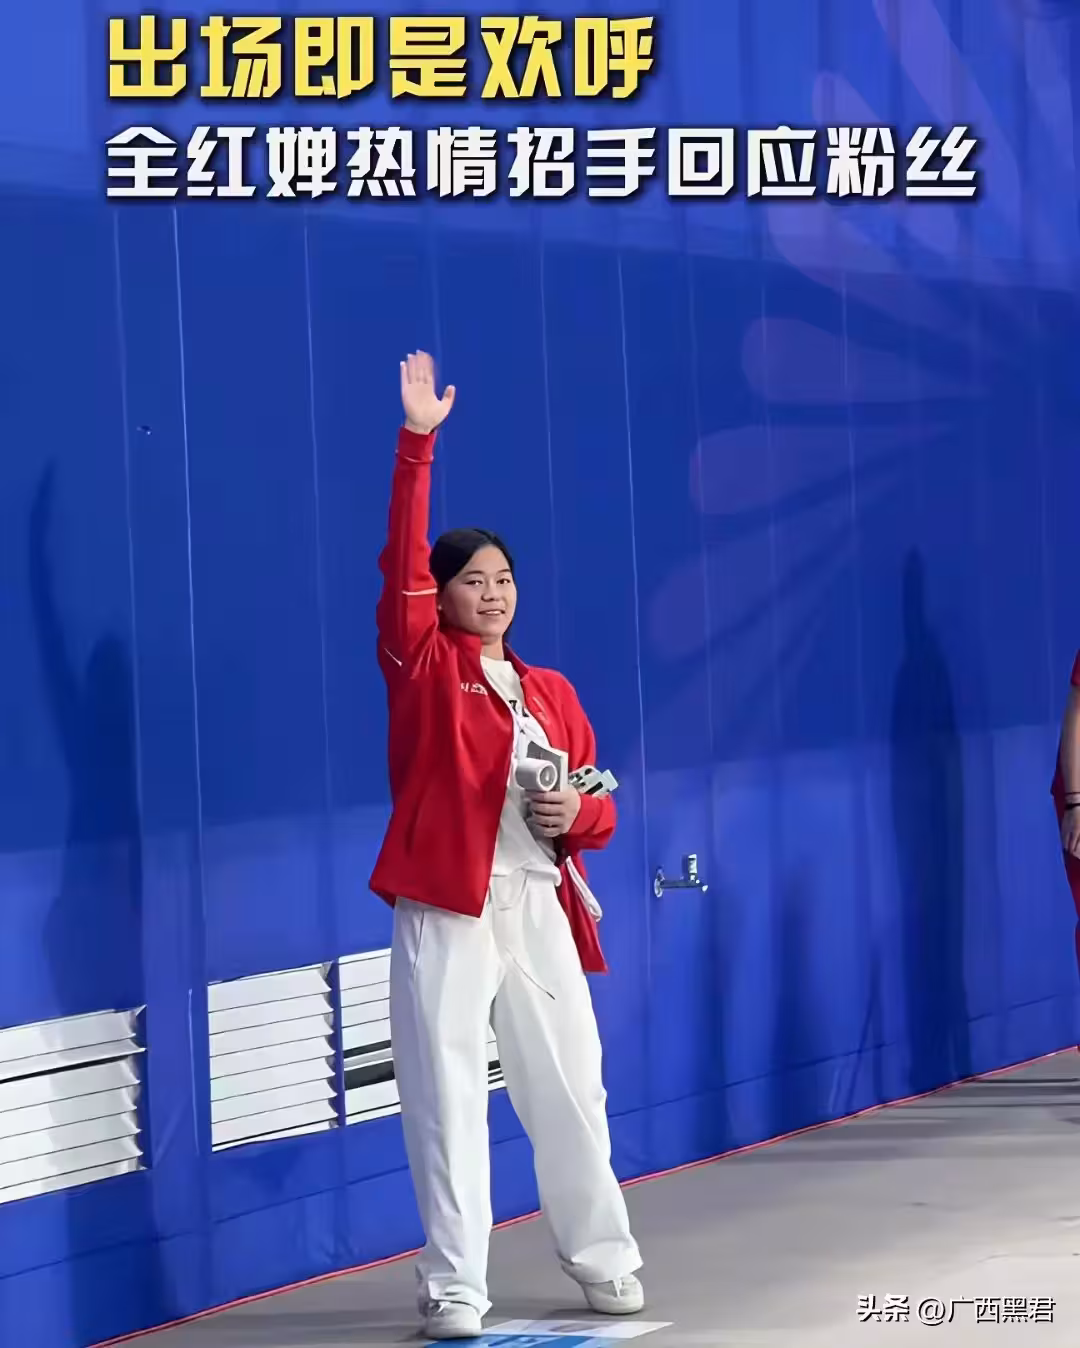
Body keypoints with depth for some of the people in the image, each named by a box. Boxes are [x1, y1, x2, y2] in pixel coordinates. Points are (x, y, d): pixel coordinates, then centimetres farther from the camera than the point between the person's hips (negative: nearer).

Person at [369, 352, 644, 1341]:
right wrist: (418, 443, -15)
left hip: (539, 909, 4)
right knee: (447, 1097, -3)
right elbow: (400, 558, -9)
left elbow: (601, 808, 18)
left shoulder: (551, 693, 15)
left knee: (569, 1089, 8)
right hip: (446, 911, -4)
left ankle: (604, 1261, 20)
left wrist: (577, 814, -6)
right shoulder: (422, 666, 3)